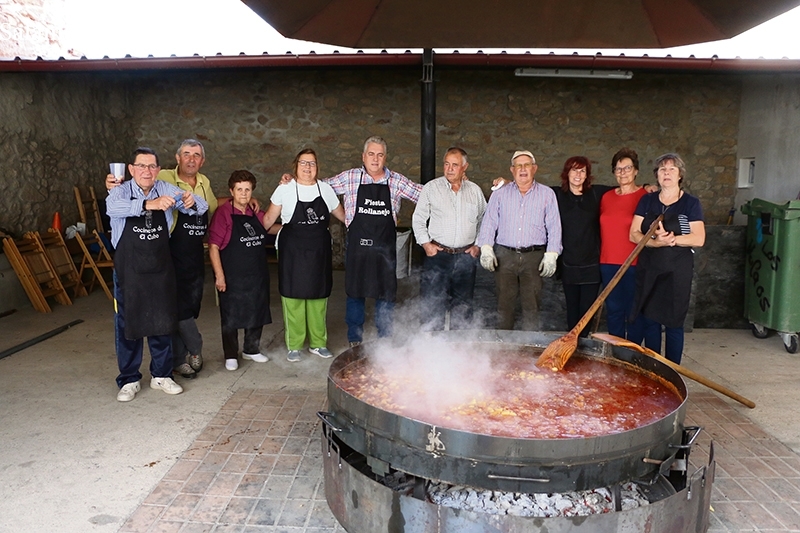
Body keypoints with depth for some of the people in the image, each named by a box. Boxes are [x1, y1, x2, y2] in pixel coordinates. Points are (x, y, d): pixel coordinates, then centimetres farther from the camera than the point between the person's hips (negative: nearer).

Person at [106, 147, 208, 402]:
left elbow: (202, 207, -7)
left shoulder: (166, 190, -1)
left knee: (162, 323, 11)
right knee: (128, 324, 7)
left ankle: (161, 375, 28)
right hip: (129, 270, -2)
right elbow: (113, 207, -31)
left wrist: (192, 202, -32)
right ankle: (129, 380, 22)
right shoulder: (121, 191, -8)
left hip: (160, 269, 2)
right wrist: (149, 204, -47)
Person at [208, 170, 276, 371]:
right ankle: (230, 356, 20)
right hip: (233, 277, -6)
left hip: (257, 275, 6)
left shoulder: (256, 213, 6)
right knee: (231, 317, 5)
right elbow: (213, 246, -14)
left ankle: (251, 350, 32)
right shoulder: (223, 213, -12)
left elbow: (269, 225, 26)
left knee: (257, 314, 14)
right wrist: (219, 275, -17)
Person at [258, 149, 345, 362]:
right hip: (292, 251, -2)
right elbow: (269, 219, -1)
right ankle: (294, 346, 14)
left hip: (319, 251, 3)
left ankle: (318, 343, 22)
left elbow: (342, 215, 14)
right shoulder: (285, 189, -3)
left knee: (318, 297, 9)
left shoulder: (325, 189, 4)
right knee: (293, 296, 1)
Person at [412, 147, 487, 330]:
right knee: (434, 305, -3)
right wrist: (425, 243, -4)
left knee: (463, 307, 9)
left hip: (466, 257, 2)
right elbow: (418, 219, 6)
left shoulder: (475, 191, 9)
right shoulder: (431, 188, 2)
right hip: (438, 255, -2)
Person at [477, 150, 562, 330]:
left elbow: (554, 227, 4)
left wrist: (551, 255, -5)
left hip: (534, 256, -1)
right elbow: (488, 223, 6)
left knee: (532, 305, 0)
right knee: (504, 303, 5)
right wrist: (486, 249, -6)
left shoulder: (547, 194, 8)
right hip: (505, 256, 1)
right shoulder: (500, 194, 11)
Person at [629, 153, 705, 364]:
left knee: (673, 322, 2)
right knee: (650, 320, 7)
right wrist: (655, 242, -18)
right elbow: (633, 234, 1)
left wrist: (672, 239, -21)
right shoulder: (647, 201, 8)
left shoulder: (691, 203, 0)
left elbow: (699, 239, -7)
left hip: (677, 271, -3)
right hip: (648, 269, 3)